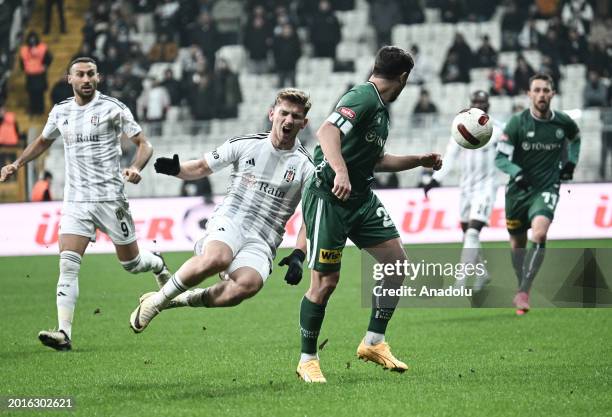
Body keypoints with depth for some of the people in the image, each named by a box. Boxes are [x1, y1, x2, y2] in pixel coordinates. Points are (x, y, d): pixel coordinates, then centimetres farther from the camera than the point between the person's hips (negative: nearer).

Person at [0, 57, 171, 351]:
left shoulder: (113, 108, -6)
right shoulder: (60, 112, 9)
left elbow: (143, 144, -4)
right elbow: (43, 142, 28)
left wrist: (136, 168, -24)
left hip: (110, 198, -3)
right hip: (75, 201, 3)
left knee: (131, 263, 8)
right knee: (67, 264, -14)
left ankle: (157, 264, 45)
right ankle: (64, 333, -19)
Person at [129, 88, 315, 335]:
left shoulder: (305, 167, 6)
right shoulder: (244, 145, 7)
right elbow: (202, 168, 16)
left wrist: (298, 256, -7)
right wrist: (176, 169, -5)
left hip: (262, 243, 1)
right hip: (228, 222, -1)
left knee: (248, 284, -34)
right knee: (216, 259, -38)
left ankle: (182, 300, -11)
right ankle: (156, 300, -17)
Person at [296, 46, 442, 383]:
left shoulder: (381, 108, 15)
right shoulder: (364, 97, -15)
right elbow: (327, 131, -31)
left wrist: (420, 161, 34)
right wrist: (341, 172, -44)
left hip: (361, 197, 10)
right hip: (329, 197, -10)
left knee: (396, 261, 1)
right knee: (325, 281, -6)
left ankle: (374, 343, 11)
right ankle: (307, 360, 8)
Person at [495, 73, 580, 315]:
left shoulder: (563, 122, -1)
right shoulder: (518, 123, -9)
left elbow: (575, 138, 24)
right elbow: (500, 157, -9)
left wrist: (571, 163, 11)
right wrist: (517, 172, -26)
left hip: (547, 189, -1)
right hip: (519, 189, 1)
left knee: (539, 233, -26)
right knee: (517, 243, 10)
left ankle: (524, 292, -26)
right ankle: (522, 288, 34)